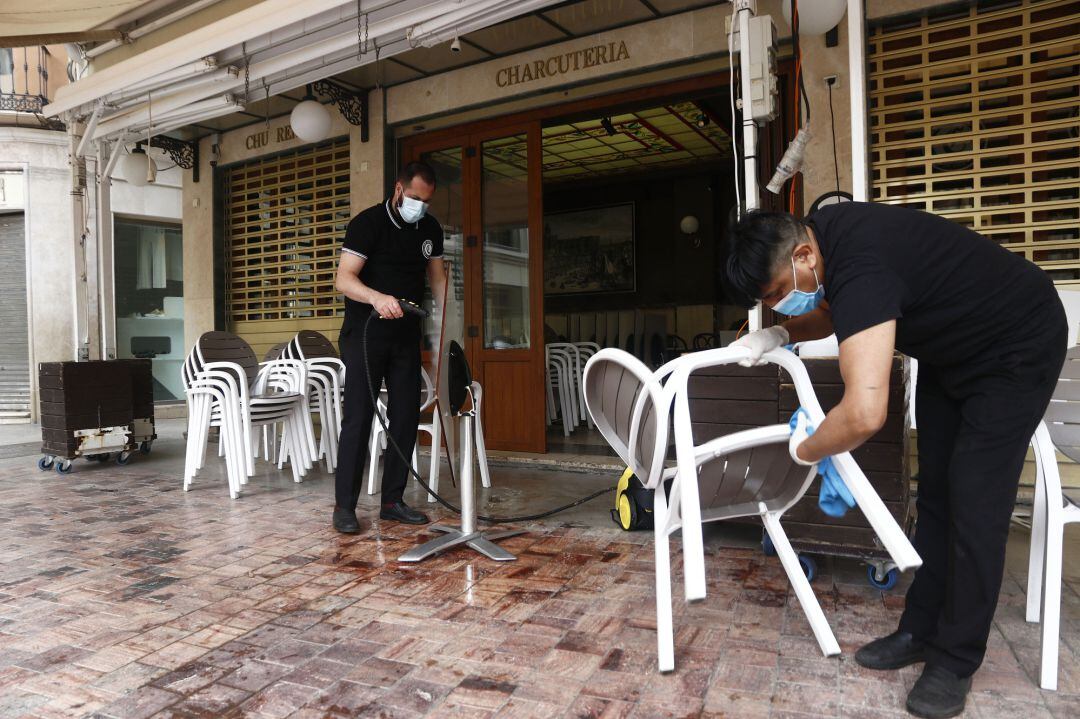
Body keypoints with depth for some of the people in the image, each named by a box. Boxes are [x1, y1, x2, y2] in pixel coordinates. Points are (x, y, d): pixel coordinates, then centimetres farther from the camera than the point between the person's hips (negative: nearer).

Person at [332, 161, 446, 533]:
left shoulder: (430, 229, 8)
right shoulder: (367, 223, -10)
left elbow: (438, 279, 14)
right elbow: (344, 279, -19)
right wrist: (376, 297, -39)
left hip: (406, 336, 6)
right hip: (364, 335, -5)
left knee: (406, 419, 5)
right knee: (358, 419, -5)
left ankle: (392, 501, 15)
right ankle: (344, 505, 4)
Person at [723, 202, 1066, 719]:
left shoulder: (860, 270, -40)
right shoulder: (819, 232, -12)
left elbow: (864, 414, -50)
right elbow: (830, 311, 10)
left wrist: (805, 450, -29)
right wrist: (781, 334, -10)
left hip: (1015, 351, -9)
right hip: (949, 348, 9)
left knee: (974, 506, -8)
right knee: (934, 495, 10)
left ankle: (956, 661, 8)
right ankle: (921, 631, 21)